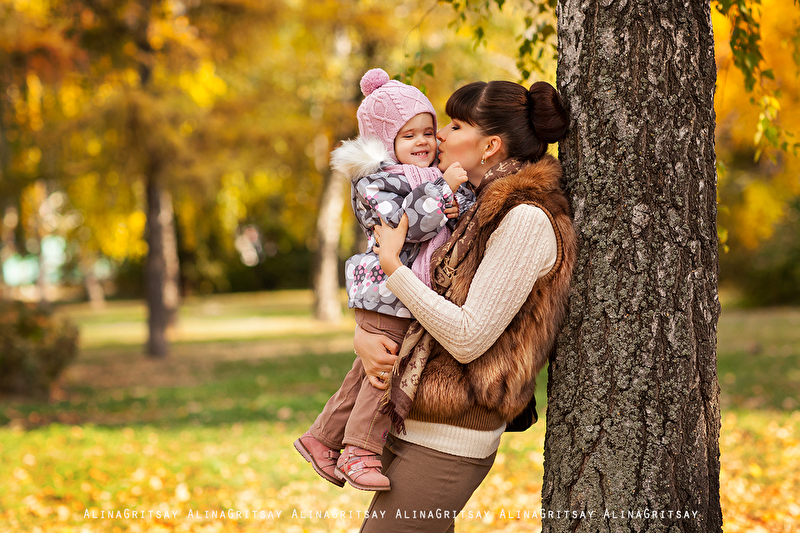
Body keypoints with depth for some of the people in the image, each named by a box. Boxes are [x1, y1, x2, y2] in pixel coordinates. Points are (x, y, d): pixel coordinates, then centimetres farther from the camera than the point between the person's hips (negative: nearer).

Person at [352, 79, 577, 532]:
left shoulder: (526, 219, -15)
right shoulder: (479, 211, 14)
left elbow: (467, 339, -20)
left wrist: (393, 264, -15)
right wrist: (364, 335, -4)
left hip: (446, 442, -9)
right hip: (416, 426, 9)